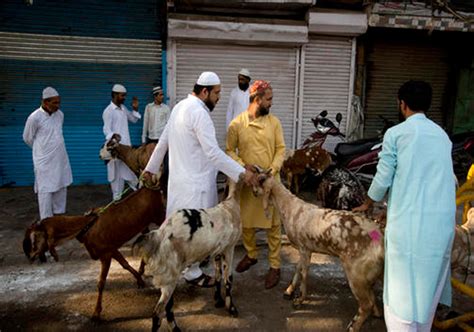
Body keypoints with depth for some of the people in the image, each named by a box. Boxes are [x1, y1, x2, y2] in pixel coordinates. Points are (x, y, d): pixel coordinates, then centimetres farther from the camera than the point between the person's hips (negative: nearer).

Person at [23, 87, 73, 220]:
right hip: (45, 161, -6)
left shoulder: (60, 114, 2)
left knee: (61, 188, 14)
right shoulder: (35, 117, -17)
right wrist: (42, 149, 9)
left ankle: (59, 215, 29)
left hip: (61, 158, 6)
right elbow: (27, 138, -3)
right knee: (46, 191, 1)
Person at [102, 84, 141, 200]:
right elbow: (106, 130, -18)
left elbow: (134, 119, 20)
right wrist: (113, 136, -38)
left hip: (127, 145, 7)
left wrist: (135, 109, 3)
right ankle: (117, 197, 12)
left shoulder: (123, 108, 11)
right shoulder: (108, 111, -13)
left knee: (130, 169, 17)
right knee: (117, 172, 2)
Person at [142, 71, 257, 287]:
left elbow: (163, 141, 16)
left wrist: (151, 168, 23)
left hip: (181, 178, 9)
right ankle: (193, 274, 19)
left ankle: (190, 265, 35)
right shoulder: (199, 113, -20)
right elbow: (213, 153, -26)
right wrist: (241, 173, -22)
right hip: (195, 182, -9)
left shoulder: (180, 106, 10)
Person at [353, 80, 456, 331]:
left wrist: (367, 205, 18)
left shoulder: (395, 133, -3)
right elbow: (448, 178, 19)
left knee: (401, 292, 2)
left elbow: (383, 179, -3)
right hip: (443, 221, 6)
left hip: (409, 221, -6)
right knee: (429, 286, 19)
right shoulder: (442, 135, 13)